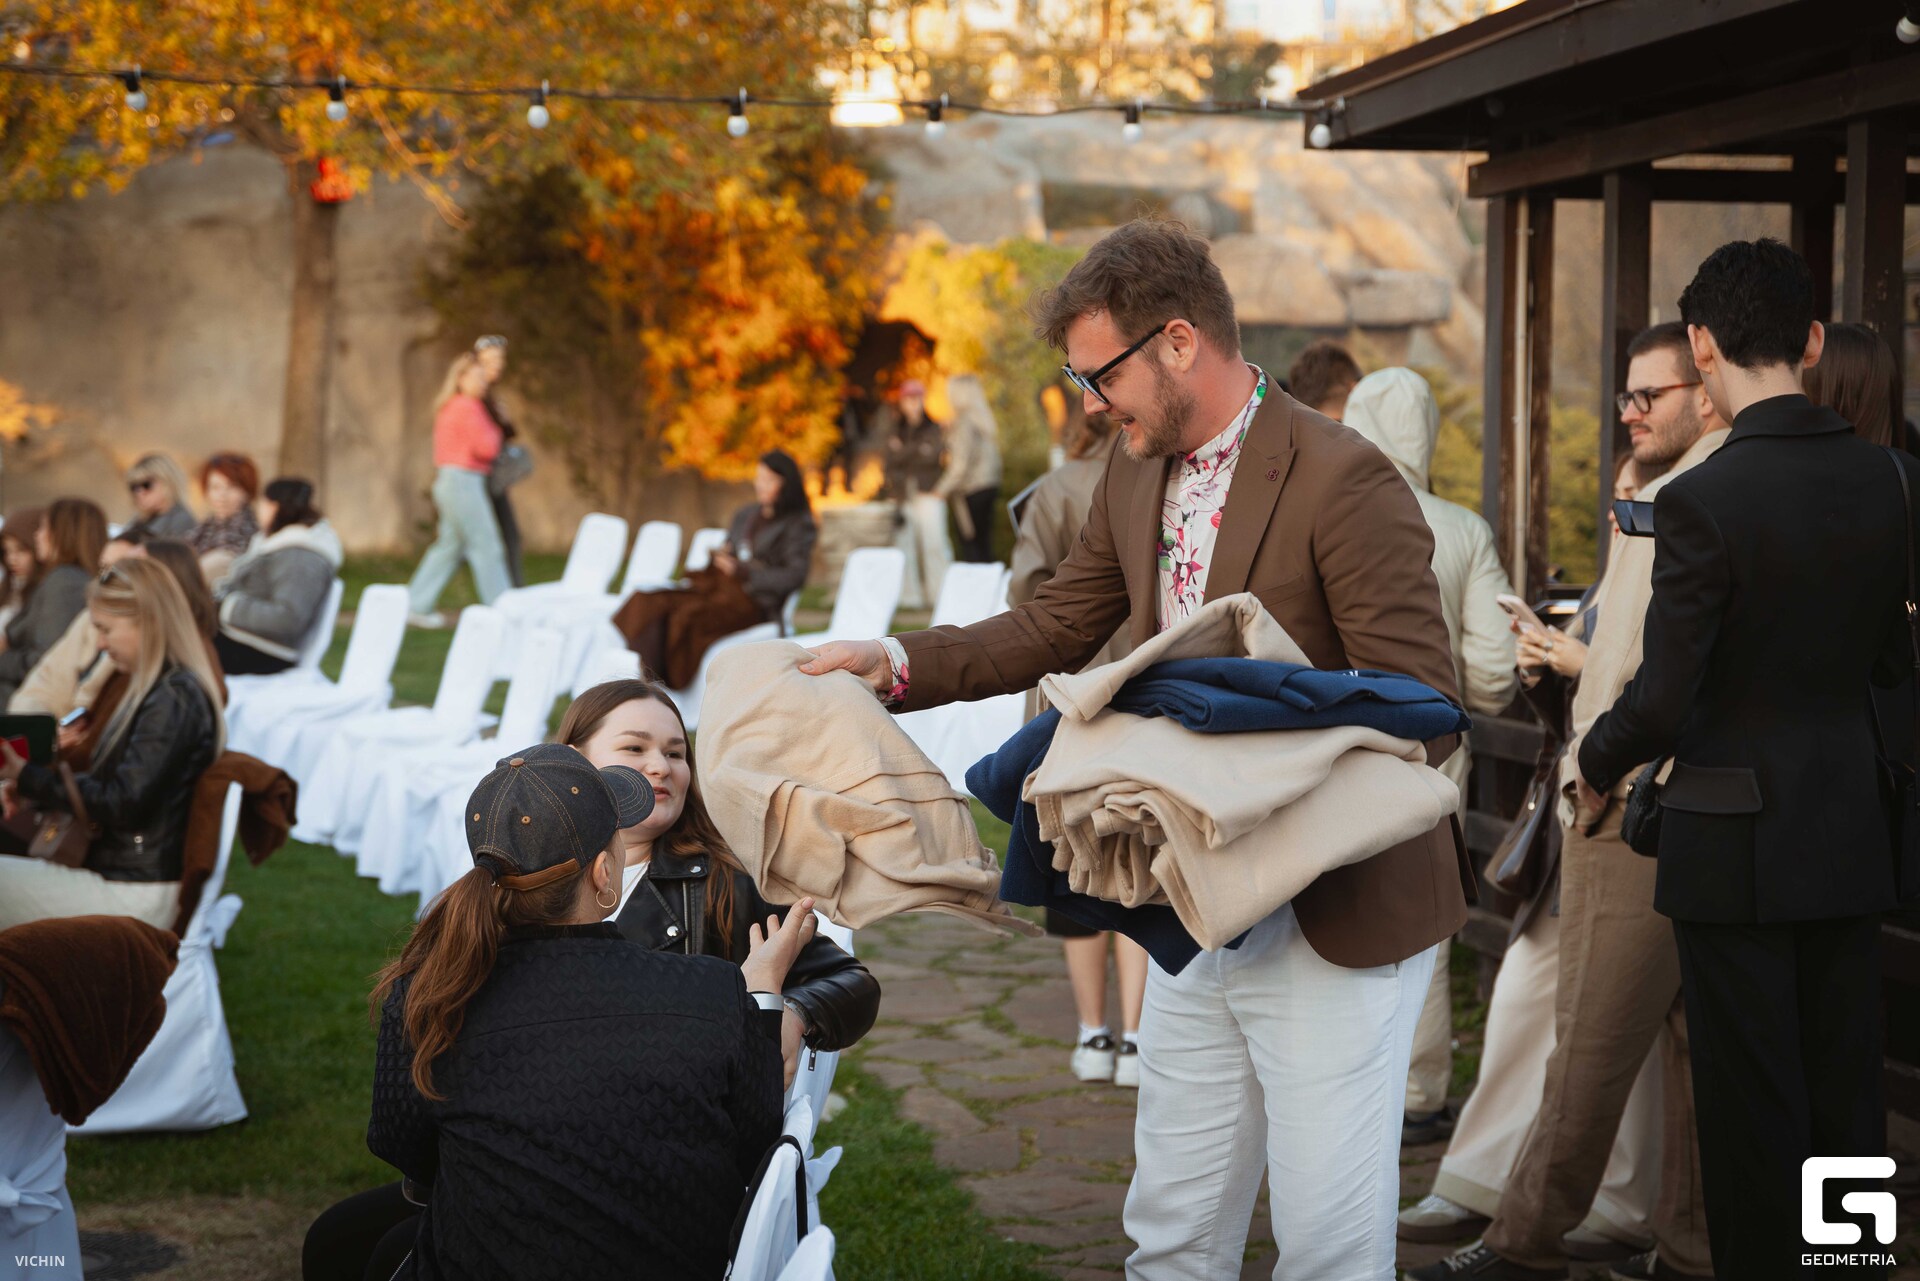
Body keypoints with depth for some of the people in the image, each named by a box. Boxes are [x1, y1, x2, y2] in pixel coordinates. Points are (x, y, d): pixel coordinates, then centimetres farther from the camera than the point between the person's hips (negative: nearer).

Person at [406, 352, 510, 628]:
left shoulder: (447, 407, 16)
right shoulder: (469, 407, -15)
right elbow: (486, 448, -18)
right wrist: (494, 431, 0)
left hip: (447, 479, 10)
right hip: (464, 481, -10)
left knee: (450, 546, 14)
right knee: (487, 547, -5)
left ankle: (417, 605, 15)